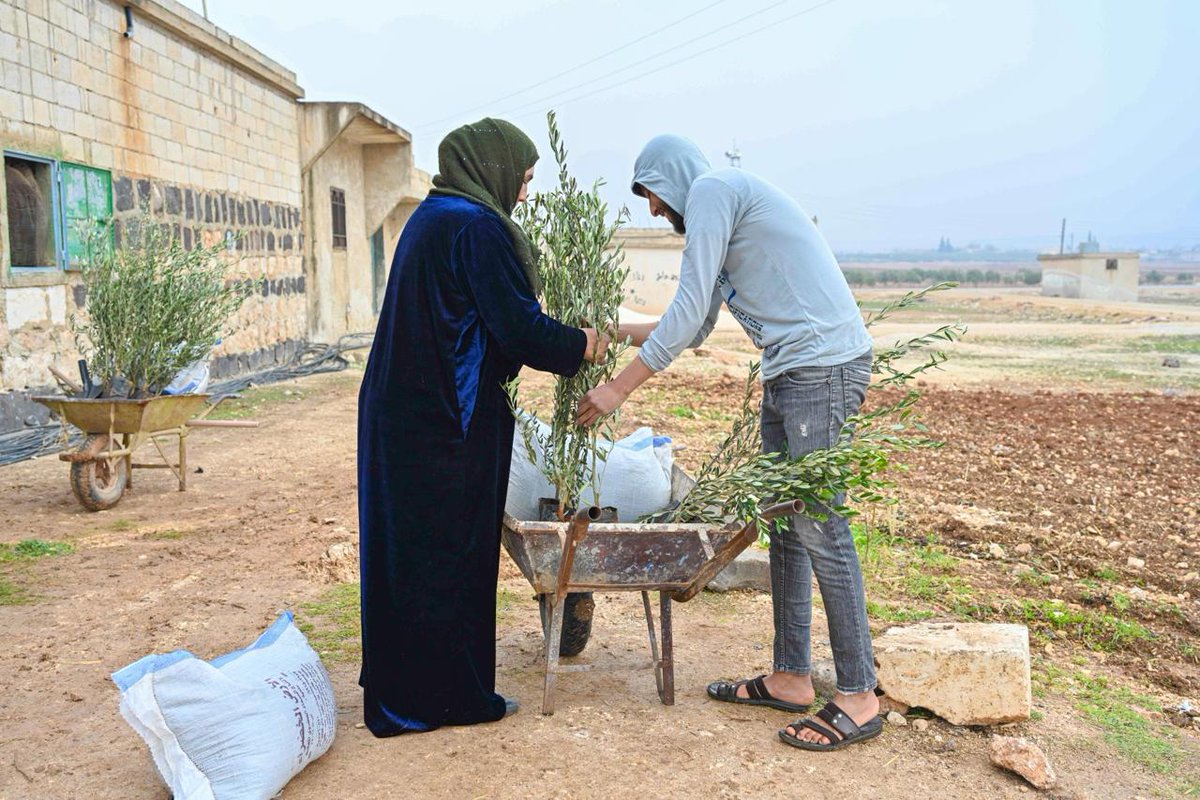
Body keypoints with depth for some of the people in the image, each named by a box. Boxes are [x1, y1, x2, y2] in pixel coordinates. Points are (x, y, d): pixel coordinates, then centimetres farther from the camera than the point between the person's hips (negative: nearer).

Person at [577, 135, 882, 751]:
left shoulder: (713, 187, -6)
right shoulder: (717, 213, 24)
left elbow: (686, 314, -14)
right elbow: (695, 328, 26)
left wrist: (618, 388, -9)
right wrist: (615, 333, 26)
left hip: (823, 364, -10)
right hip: (787, 372, 10)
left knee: (819, 527, -7)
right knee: (784, 524, 11)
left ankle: (859, 698, 3)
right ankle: (791, 677, 20)